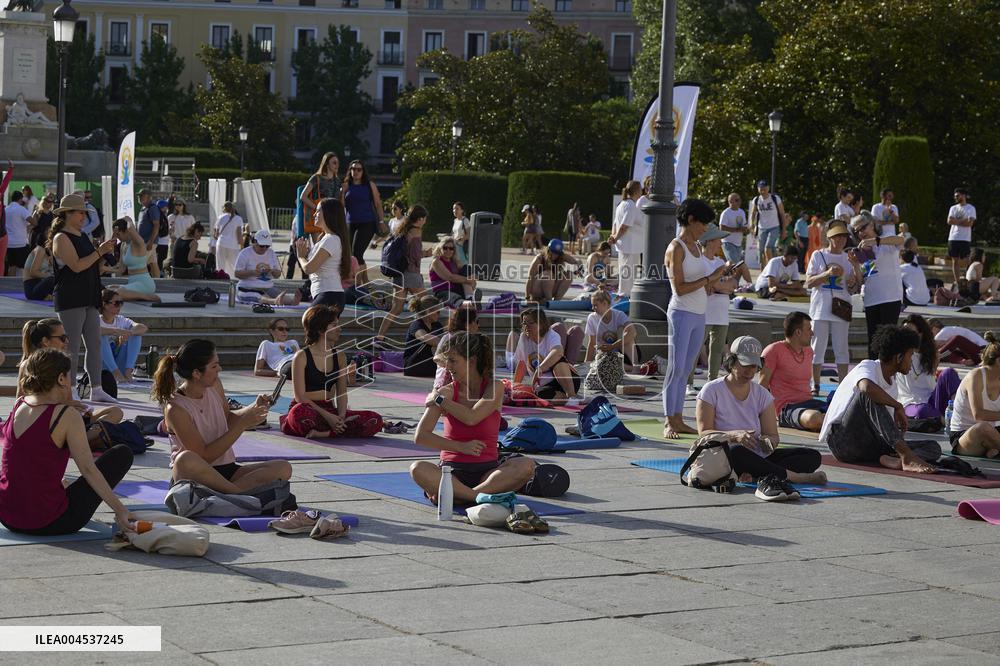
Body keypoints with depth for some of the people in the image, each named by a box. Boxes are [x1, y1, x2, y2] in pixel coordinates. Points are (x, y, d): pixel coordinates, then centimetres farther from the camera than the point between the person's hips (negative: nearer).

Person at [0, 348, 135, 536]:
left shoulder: (18, 406, 4)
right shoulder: (68, 416, -13)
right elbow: (88, 469, -18)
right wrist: (120, 510, -18)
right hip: (49, 524, -7)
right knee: (122, 453, 6)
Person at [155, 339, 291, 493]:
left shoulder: (214, 385, 3)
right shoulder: (176, 409, -17)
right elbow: (205, 456, -19)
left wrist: (254, 408, 4)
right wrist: (242, 425, -20)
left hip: (226, 470, 7)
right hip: (196, 474, -7)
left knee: (283, 468, -17)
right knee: (186, 459, -43)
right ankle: (243, 495, -32)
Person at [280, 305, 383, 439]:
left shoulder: (339, 356, 13)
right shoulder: (301, 357, -4)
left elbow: (342, 393, 8)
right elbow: (300, 397, -10)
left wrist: (341, 417, -13)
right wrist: (327, 416, -21)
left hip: (329, 410, 6)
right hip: (308, 410, -6)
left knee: (375, 420, -19)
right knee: (300, 412, -44)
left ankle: (324, 433, -25)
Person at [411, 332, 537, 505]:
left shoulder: (494, 387, 0)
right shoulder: (447, 392, 1)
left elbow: (471, 418, -17)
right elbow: (420, 437, -6)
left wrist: (440, 399, -6)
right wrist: (461, 447, -14)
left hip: (486, 470, 0)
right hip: (452, 470, 0)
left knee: (527, 466, -29)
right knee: (418, 469, -31)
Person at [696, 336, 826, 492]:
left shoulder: (762, 394, 13)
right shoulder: (711, 391, 1)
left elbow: (773, 435, 9)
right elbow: (704, 432, -7)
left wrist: (769, 442, -17)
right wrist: (735, 435, -24)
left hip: (758, 458, 5)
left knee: (813, 456, -14)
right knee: (735, 451, -41)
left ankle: (760, 476, -38)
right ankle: (792, 476, -32)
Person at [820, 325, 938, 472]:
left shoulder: (893, 386, 17)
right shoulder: (867, 366, -9)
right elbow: (866, 387, -35)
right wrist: (898, 406, -23)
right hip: (843, 440, -8)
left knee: (933, 448, -6)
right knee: (870, 395, -33)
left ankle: (894, 460, -38)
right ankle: (907, 455, -41)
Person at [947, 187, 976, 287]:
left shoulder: (971, 208, 1)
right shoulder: (953, 208, 14)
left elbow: (970, 223, -11)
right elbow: (949, 221, -1)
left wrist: (956, 221, -5)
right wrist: (963, 221, -6)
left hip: (965, 239, -4)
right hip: (953, 237, 4)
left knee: (964, 261, -5)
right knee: (955, 260, 3)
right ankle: (956, 282, 5)